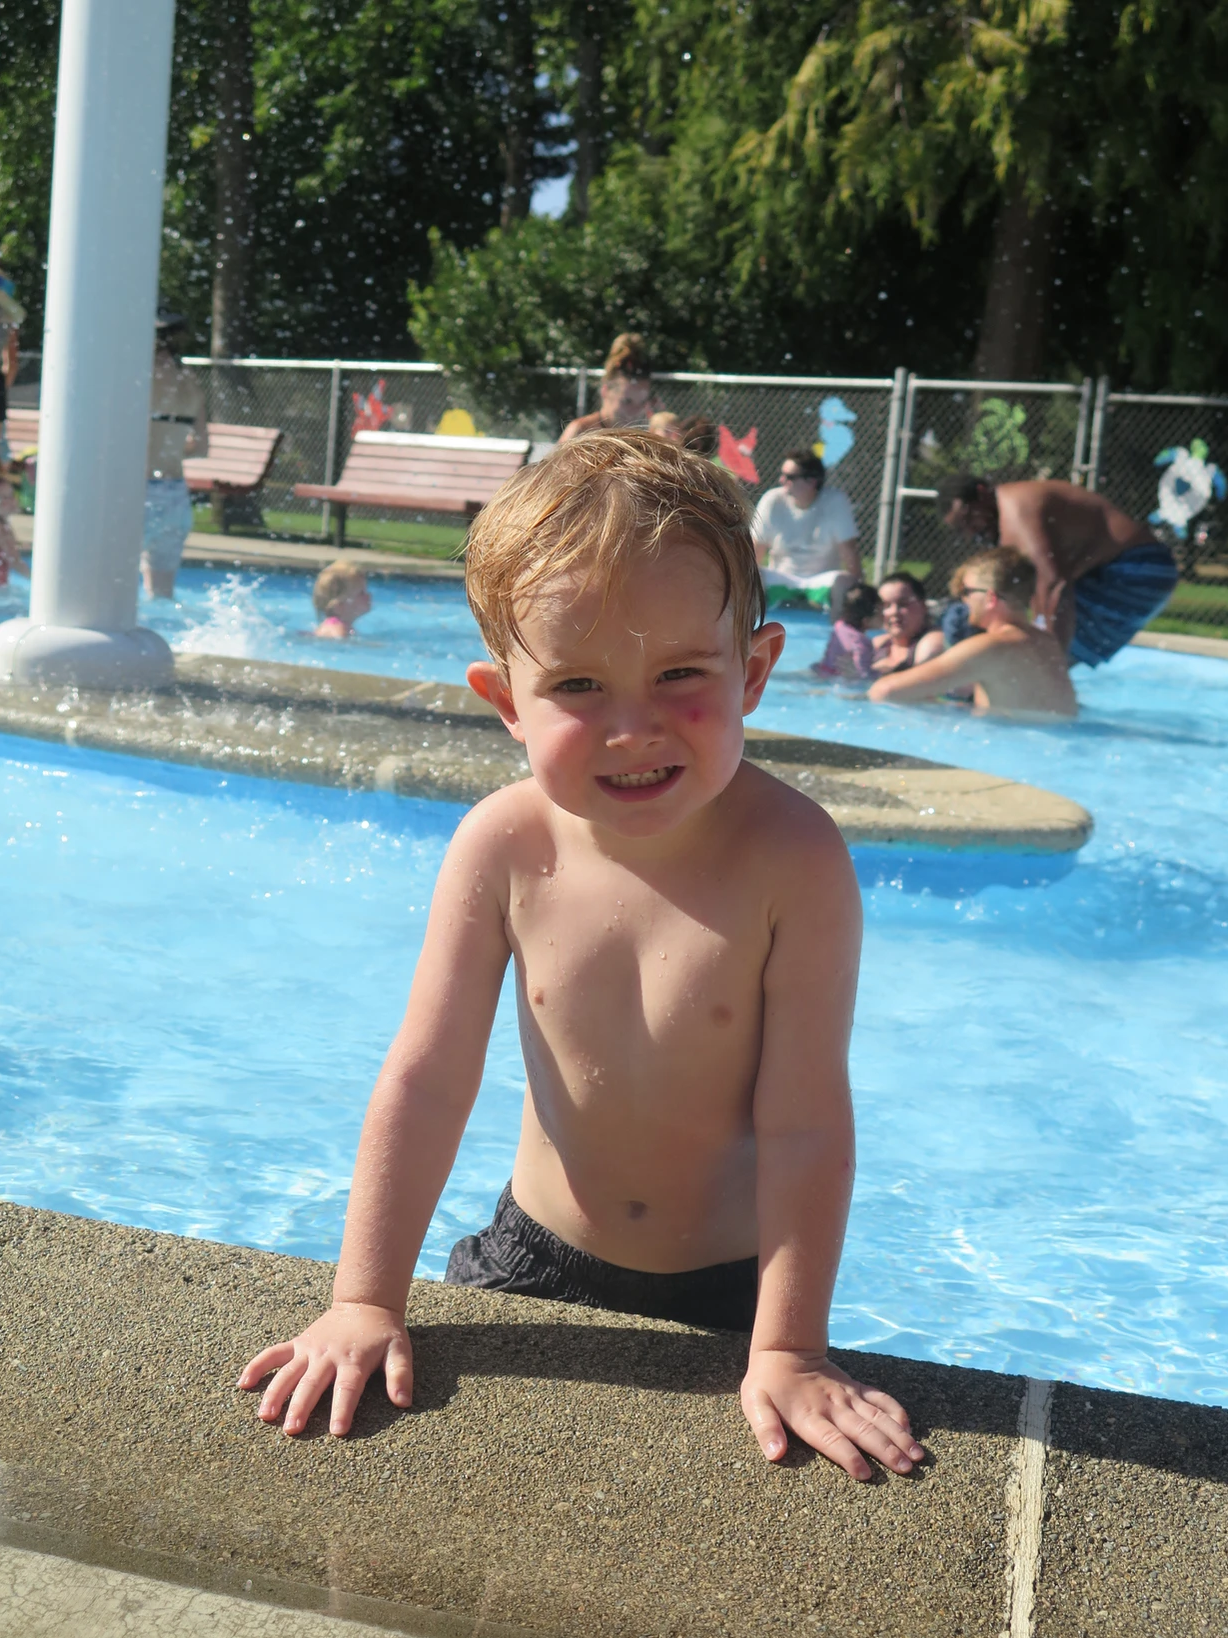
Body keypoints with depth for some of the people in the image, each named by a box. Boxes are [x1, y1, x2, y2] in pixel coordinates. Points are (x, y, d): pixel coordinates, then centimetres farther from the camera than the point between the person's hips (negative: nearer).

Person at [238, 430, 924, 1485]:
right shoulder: (504, 846, -17)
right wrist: (367, 1302, -8)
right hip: (539, 1261, 3)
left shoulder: (791, 858, -26)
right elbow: (428, 1081, -10)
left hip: (727, 1287, -2)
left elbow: (804, 1125, -22)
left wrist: (789, 1352, -18)